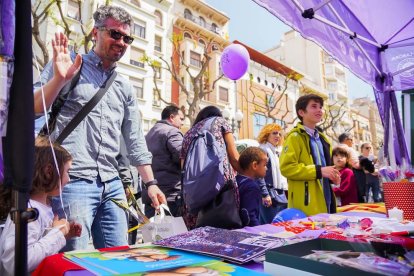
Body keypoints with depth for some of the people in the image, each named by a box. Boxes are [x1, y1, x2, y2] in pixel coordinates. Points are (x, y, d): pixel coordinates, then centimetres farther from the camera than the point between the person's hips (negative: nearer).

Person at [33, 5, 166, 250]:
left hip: (112, 185, 5)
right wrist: (59, 78, -19)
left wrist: (151, 182, 11)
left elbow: (135, 141, 17)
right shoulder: (67, 66, 4)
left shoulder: (124, 87, 17)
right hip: (73, 181, -5)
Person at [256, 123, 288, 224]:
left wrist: (286, 191, 19)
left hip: (281, 196, 9)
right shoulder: (263, 150, -9)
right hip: (270, 196, -9)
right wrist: (265, 194, -21)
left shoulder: (278, 152, 19)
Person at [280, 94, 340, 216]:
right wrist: (318, 171, -21)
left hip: (325, 202, 9)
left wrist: (332, 175, 10)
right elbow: (286, 167, -20)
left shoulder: (322, 138, 20)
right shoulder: (295, 137, -8)